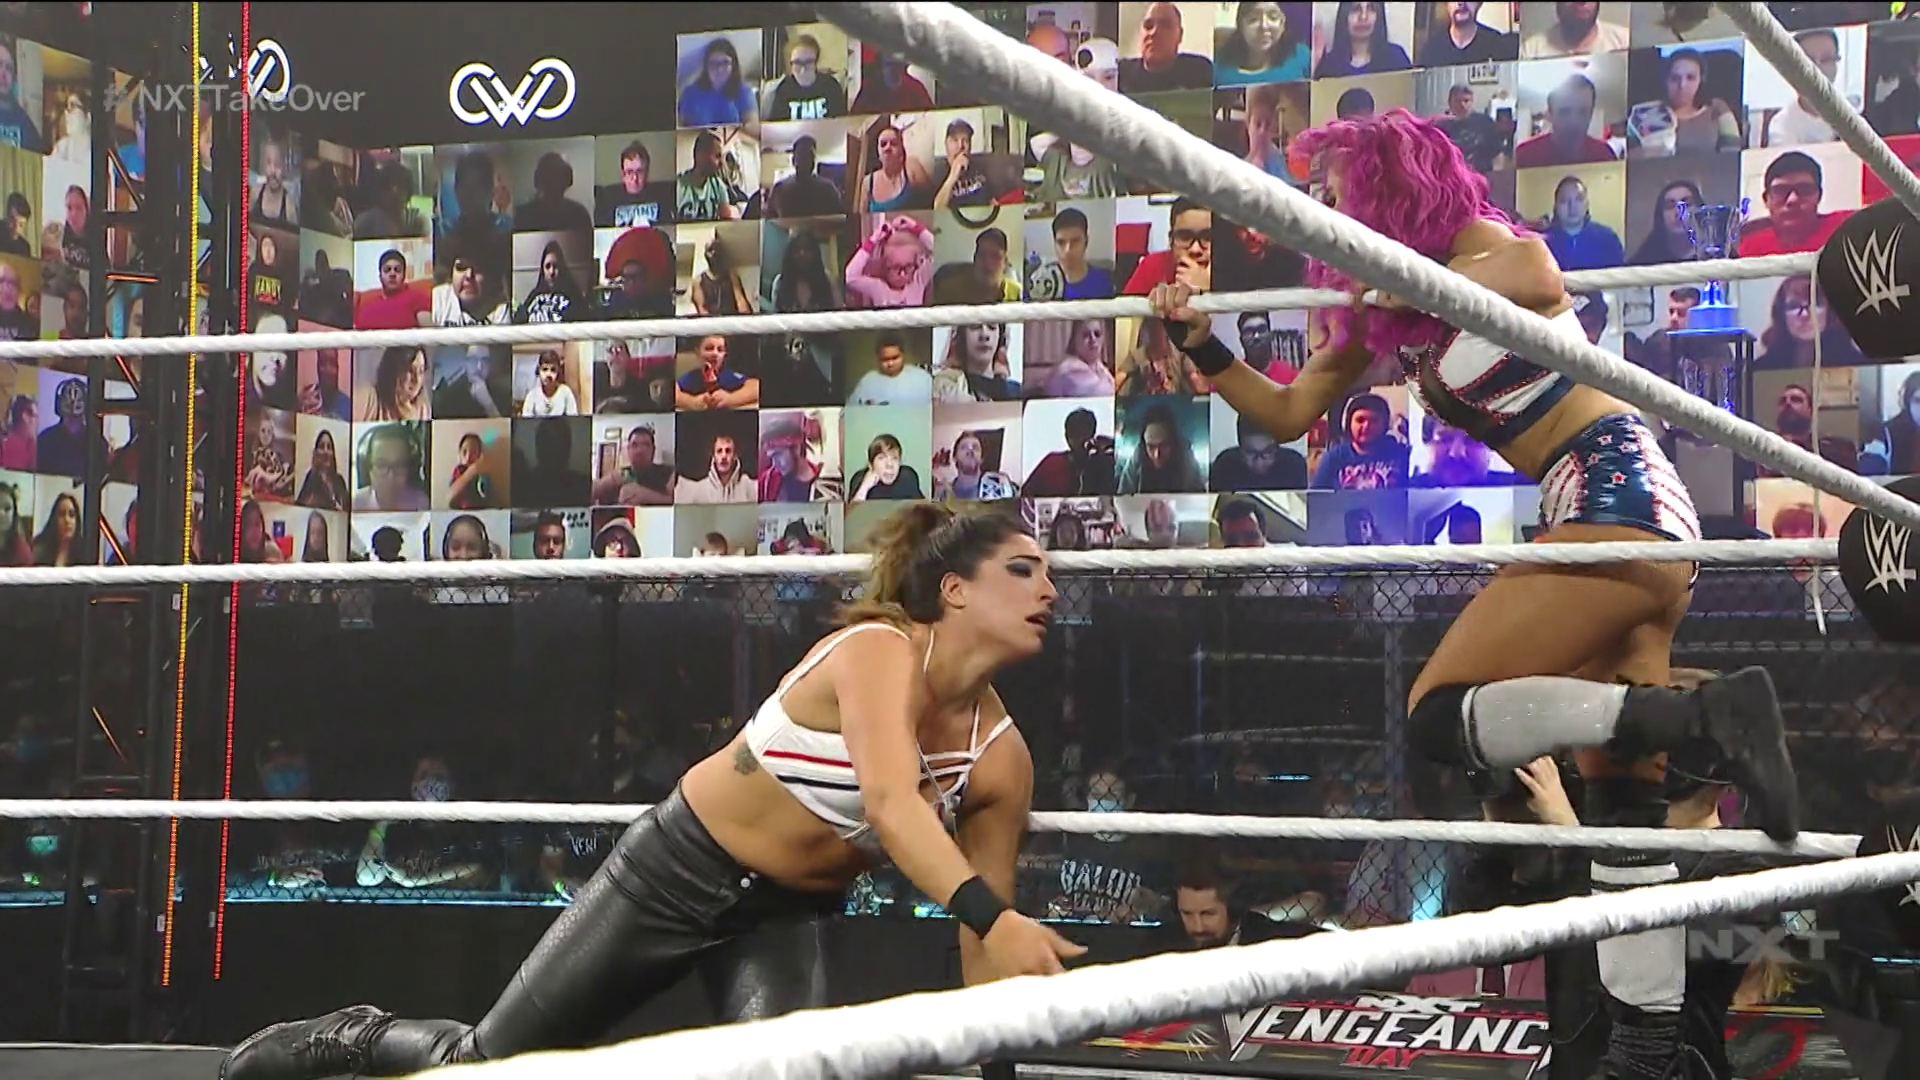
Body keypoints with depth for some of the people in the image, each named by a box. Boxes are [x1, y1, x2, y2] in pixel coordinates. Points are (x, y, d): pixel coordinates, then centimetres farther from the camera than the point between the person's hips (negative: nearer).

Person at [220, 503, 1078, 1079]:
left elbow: (981, 941, -2)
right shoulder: (877, 651, -25)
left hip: (783, 919, 5)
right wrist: (995, 916, -57)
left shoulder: (1004, 761, -8)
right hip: (680, 868, -5)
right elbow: (890, 804, -43)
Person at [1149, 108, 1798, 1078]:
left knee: (1440, 716, -14)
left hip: (1617, 497, -9)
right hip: (1630, 516, 9)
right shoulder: (1381, 313, 15)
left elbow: (1541, 279, -34)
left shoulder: (1478, 242, -8)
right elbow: (1286, 415, 22)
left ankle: (1703, 714, -24)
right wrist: (1202, 346, 11)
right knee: (1621, 793, 8)